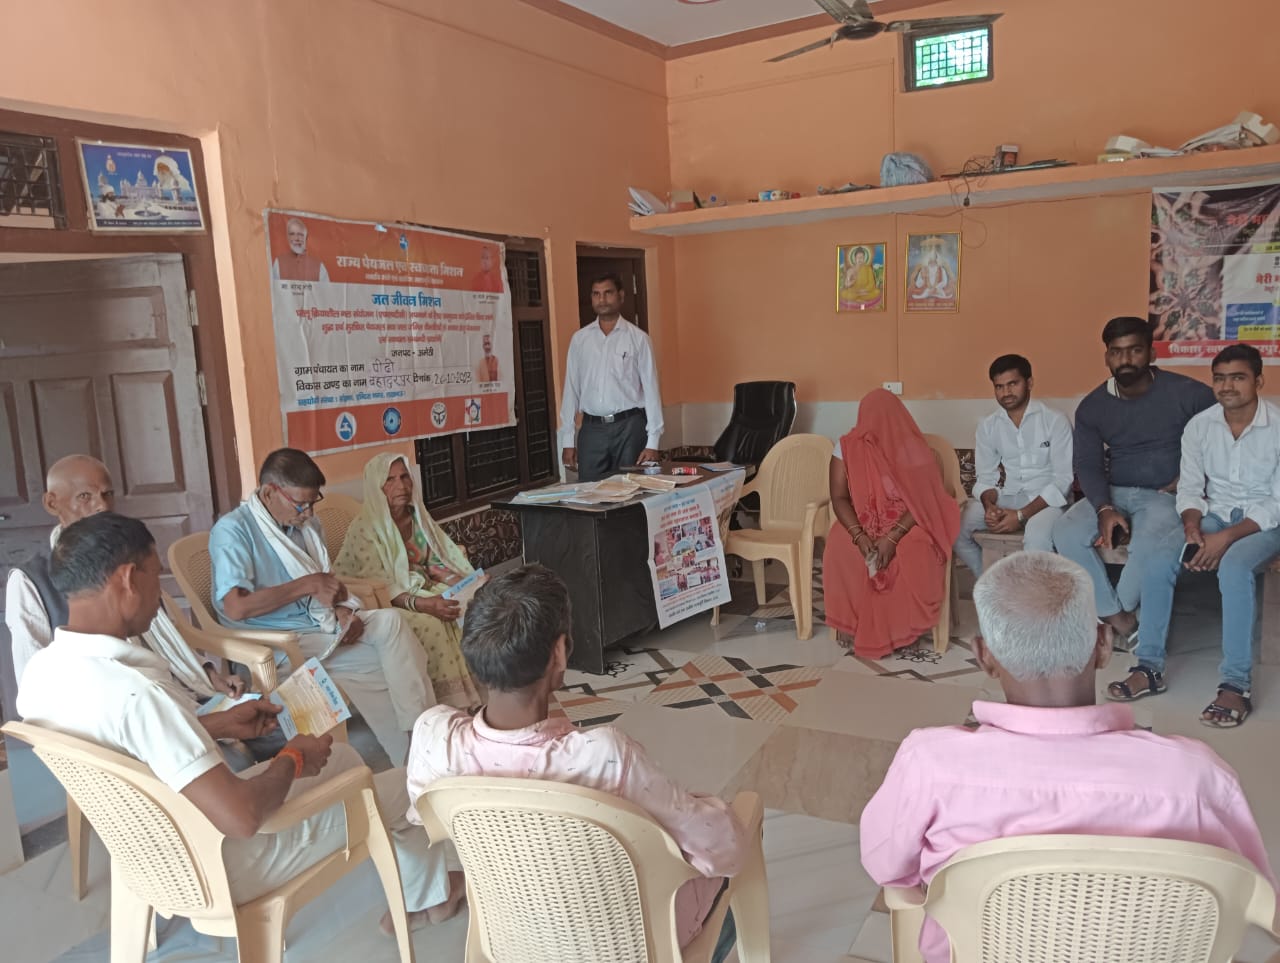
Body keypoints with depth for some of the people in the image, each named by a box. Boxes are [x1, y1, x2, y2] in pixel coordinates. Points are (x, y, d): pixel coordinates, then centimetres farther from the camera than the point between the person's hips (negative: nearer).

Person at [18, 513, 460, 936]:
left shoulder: (41, 671, -9)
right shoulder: (133, 691, -38)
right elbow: (241, 817, -37)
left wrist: (219, 725, 9)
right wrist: (293, 758, -17)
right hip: (217, 867, -9)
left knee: (341, 757, 24)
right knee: (404, 785, 9)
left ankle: (410, 895, 44)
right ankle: (427, 896, 41)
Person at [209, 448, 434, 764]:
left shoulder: (306, 524, 10)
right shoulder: (233, 530, -13)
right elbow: (235, 608, -23)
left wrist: (341, 609, -6)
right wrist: (307, 585, -18)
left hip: (322, 624, 7)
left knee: (389, 620, -20)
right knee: (389, 659, -20)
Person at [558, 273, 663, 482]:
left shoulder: (638, 338, 0)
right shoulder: (579, 339, 7)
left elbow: (651, 389, -2)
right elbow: (571, 389, 8)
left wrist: (653, 441, -7)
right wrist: (567, 439, 4)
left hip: (629, 426, -2)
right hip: (592, 428, 2)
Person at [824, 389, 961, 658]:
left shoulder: (914, 448, -6)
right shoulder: (847, 447, 0)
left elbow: (924, 501, -12)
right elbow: (839, 497, -5)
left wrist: (892, 537, -26)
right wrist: (859, 535, -23)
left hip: (906, 524, -1)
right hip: (861, 524, 1)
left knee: (914, 555, -33)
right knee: (839, 551, -30)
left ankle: (899, 628, -14)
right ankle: (851, 623, -12)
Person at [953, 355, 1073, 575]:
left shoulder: (1055, 421, -7)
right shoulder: (988, 426, 5)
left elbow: (1063, 479, -10)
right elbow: (986, 477, 7)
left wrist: (1021, 515, -22)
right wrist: (989, 505, -19)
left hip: (1046, 499, -4)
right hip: (1007, 498, 4)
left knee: (1037, 537, -38)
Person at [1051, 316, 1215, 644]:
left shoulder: (1186, 393, -7)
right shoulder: (1092, 406, 2)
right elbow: (1087, 464, -2)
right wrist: (1105, 509, -19)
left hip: (1166, 495, -3)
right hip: (1114, 493, 4)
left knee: (1150, 541, -37)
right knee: (1066, 532, -25)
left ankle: (1114, 615, -11)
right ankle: (1121, 621, -17)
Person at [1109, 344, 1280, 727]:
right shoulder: (1199, 426, -2)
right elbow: (1189, 489, 3)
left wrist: (1227, 537, -25)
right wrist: (1192, 530, -17)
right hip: (1214, 514, 4)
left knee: (1233, 567, -36)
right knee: (1158, 563, -22)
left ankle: (1236, 685, -29)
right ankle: (1149, 668, -13)